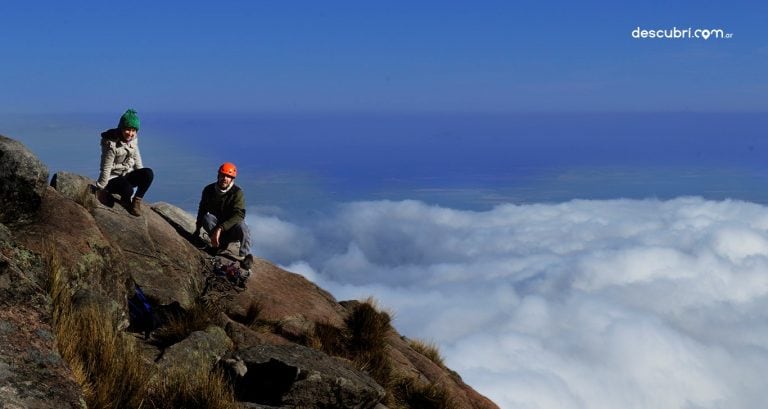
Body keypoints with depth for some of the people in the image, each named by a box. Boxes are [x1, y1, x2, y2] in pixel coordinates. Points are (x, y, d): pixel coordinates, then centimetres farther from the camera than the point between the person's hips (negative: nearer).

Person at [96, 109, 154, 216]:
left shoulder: (133, 139, -3)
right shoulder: (111, 144, -23)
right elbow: (106, 168, -18)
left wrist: (141, 177, 11)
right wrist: (101, 190, -12)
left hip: (128, 175, 6)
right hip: (113, 178, -6)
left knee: (148, 173, -23)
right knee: (128, 189, -36)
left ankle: (136, 201, -8)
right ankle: (125, 201, 1)